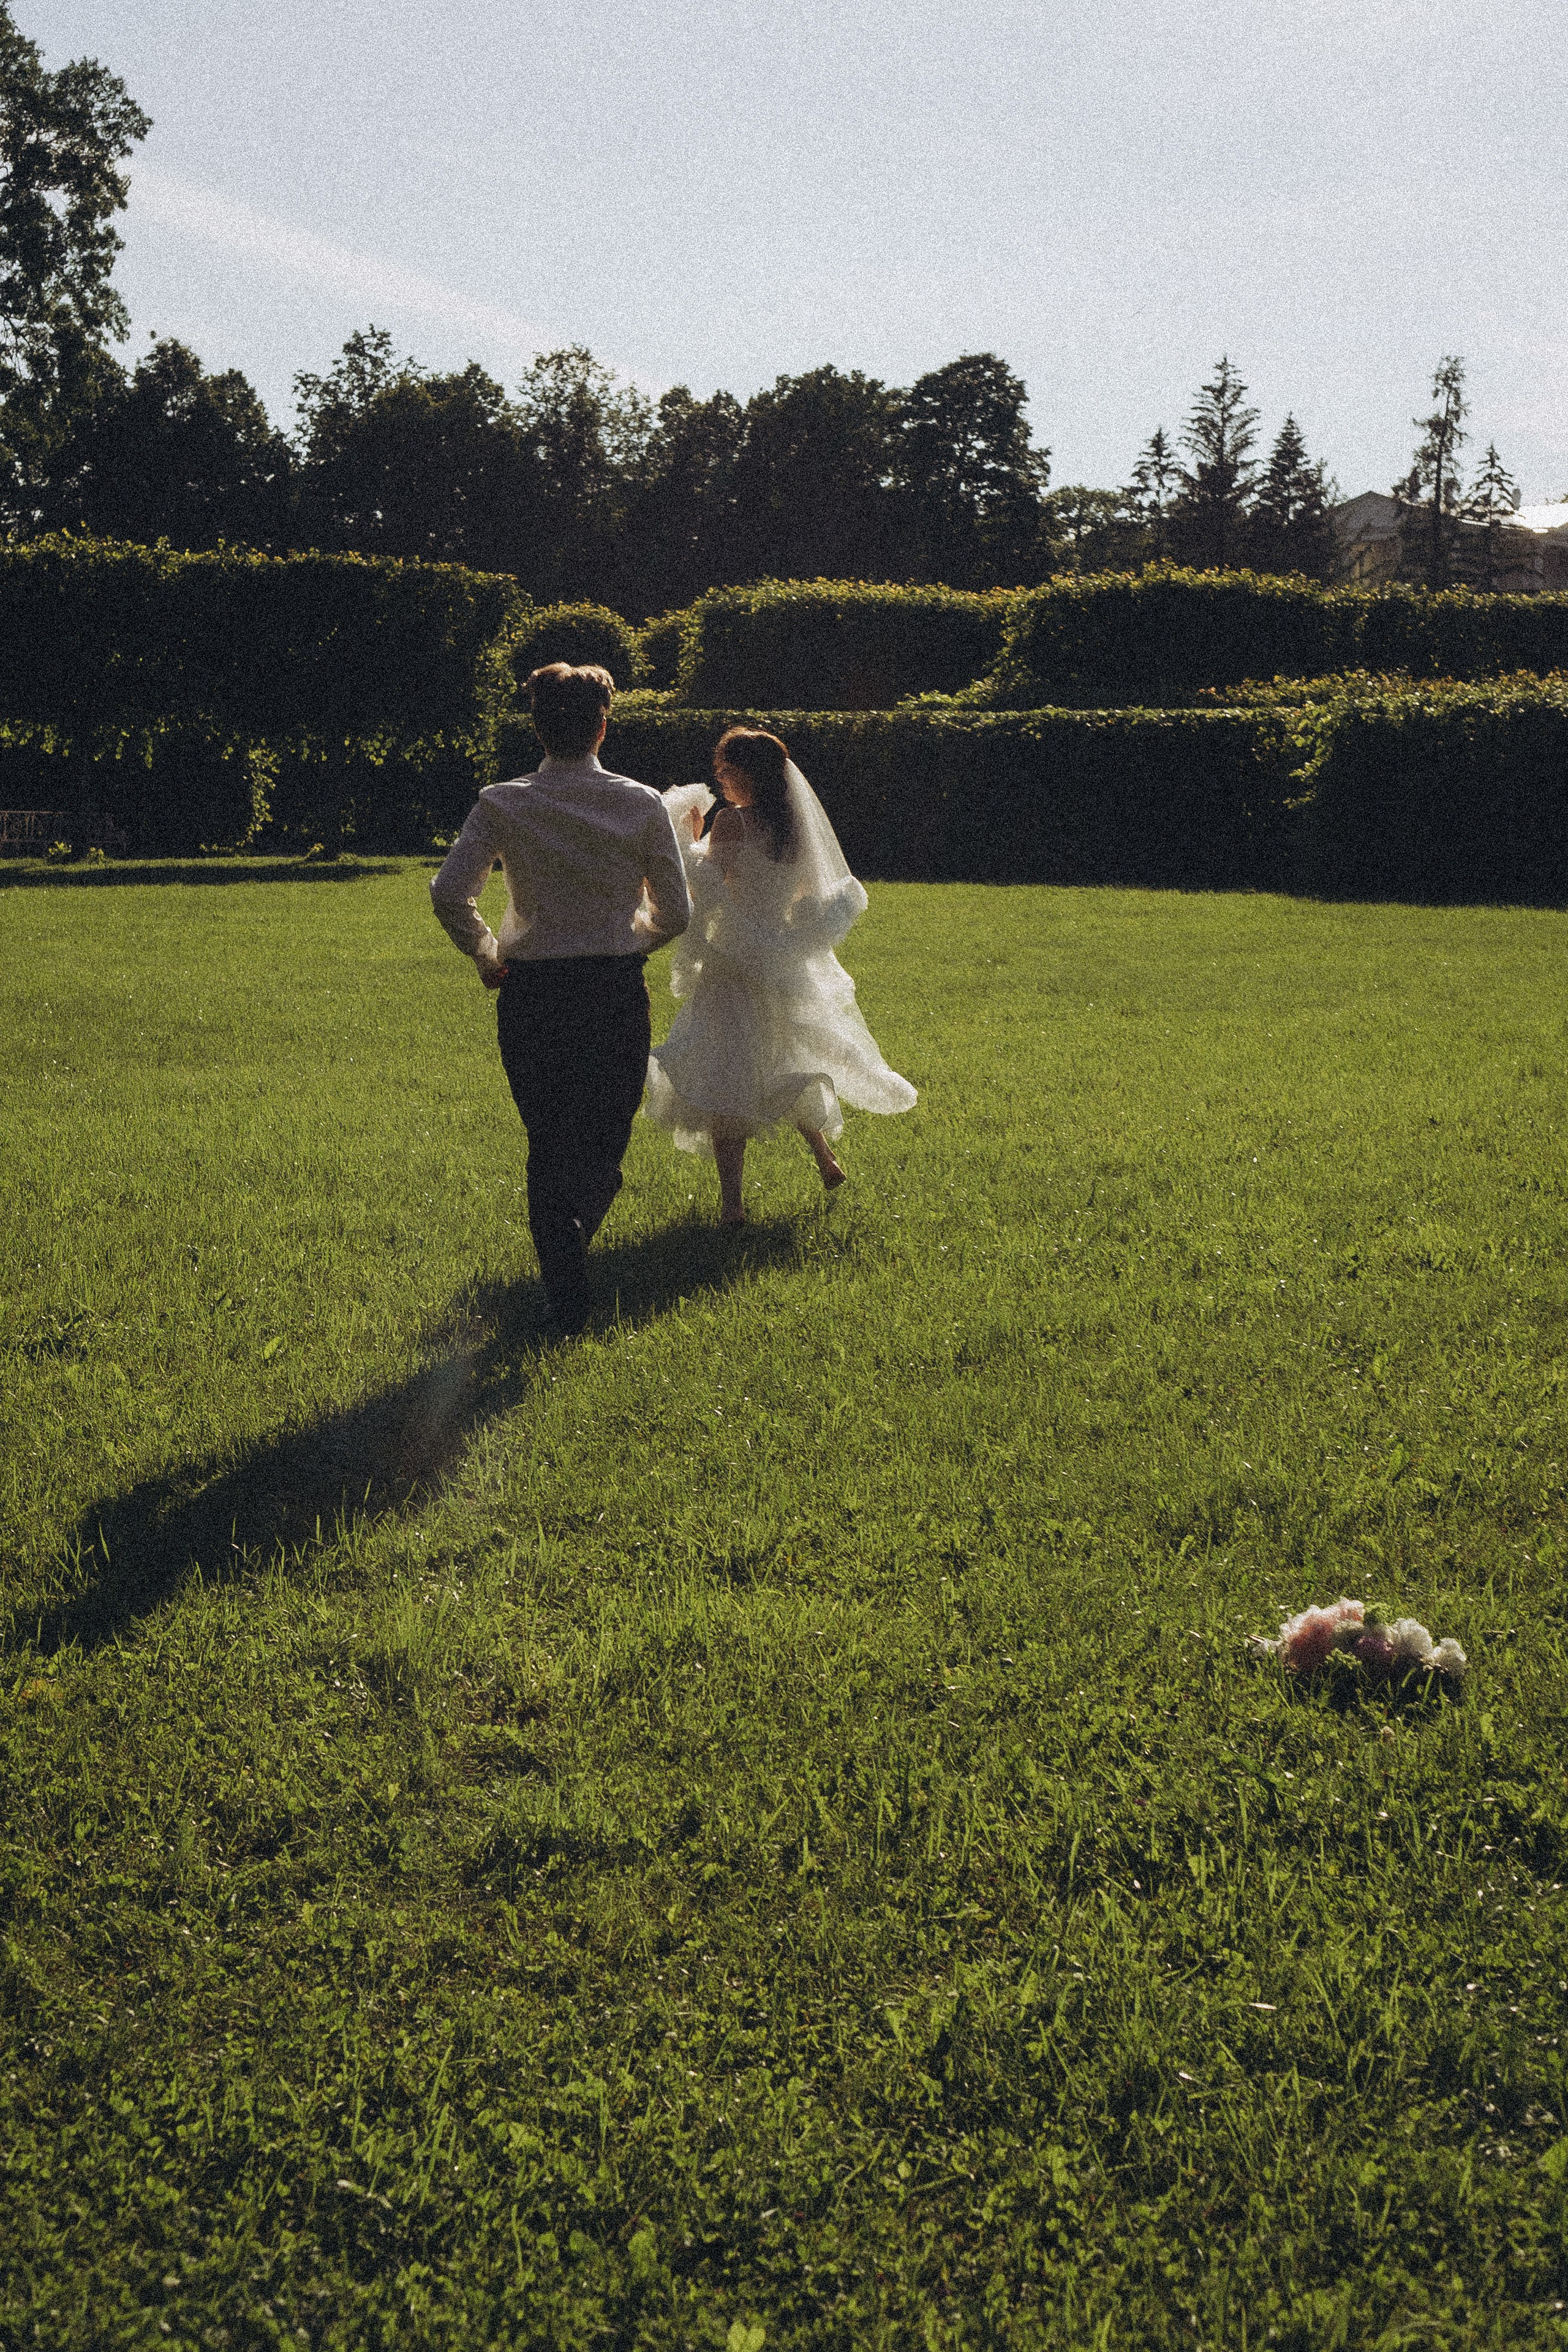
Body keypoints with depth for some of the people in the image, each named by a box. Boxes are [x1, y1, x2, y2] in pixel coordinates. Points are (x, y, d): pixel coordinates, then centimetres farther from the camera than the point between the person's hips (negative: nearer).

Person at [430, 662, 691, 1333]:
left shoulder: (502, 805, -4)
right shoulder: (643, 805, -3)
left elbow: (449, 893, -13)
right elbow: (675, 913, 1)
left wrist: (486, 953, 5)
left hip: (531, 993, 0)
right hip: (618, 989, 0)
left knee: (548, 1144, 11)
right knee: (605, 1142, 15)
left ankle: (565, 1298, 3)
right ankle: (577, 1221, -14)